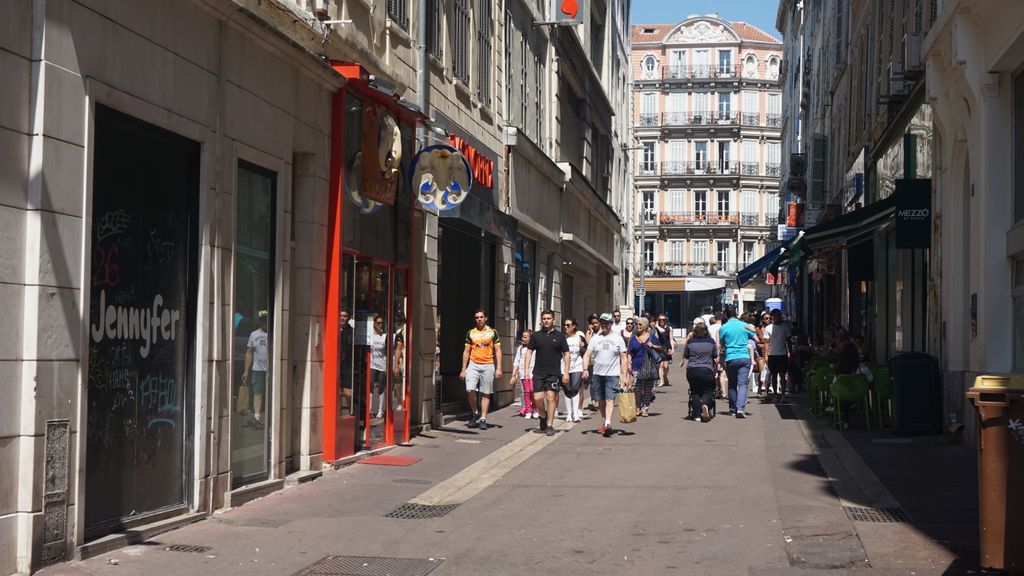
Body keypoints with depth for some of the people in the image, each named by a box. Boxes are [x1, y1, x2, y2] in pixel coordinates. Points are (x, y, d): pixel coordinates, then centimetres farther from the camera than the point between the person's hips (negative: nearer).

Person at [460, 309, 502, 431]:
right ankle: (475, 413, 6)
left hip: (488, 366, -1)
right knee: (470, 390, -15)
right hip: (473, 365, 1)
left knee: (485, 393, 1)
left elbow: (497, 351, 6)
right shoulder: (470, 333, 9)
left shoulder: (492, 332, 6)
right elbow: (466, 351, 11)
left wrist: (498, 368, -2)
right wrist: (463, 369, 6)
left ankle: (483, 419, 7)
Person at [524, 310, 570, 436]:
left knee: (551, 397, -7)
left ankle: (549, 425, 0)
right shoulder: (536, 335, 8)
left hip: (554, 373, -1)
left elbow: (566, 354, 5)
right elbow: (529, 352, 10)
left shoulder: (559, 336, 4)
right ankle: (543, 416, 24)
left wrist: (566, 372, -2)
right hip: (538, 372, 2)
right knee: (537, 398, -5)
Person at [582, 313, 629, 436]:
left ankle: (608, 423, -24)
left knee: (610, 399, -14)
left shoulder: (618, 339, 5)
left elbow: (624, 358, 5)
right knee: (600, 401, 9)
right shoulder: (595, 338, 8)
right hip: (597, 374, 3)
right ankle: (605, 422, 23)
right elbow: (587, 355, 3)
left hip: (612, 374, -3)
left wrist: (624, 375, -1)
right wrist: (585, 369, -14)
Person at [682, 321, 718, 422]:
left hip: (692, 370, 1)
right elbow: (715, 356, 10)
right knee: (708, 391, 9)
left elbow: (685, 356, 8)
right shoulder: (711, 341, -1)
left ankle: (697, 414, 2)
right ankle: (705, 404, -23)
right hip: (707, 370, -1)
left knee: (695, 392, 13)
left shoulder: (690, 341, -1)